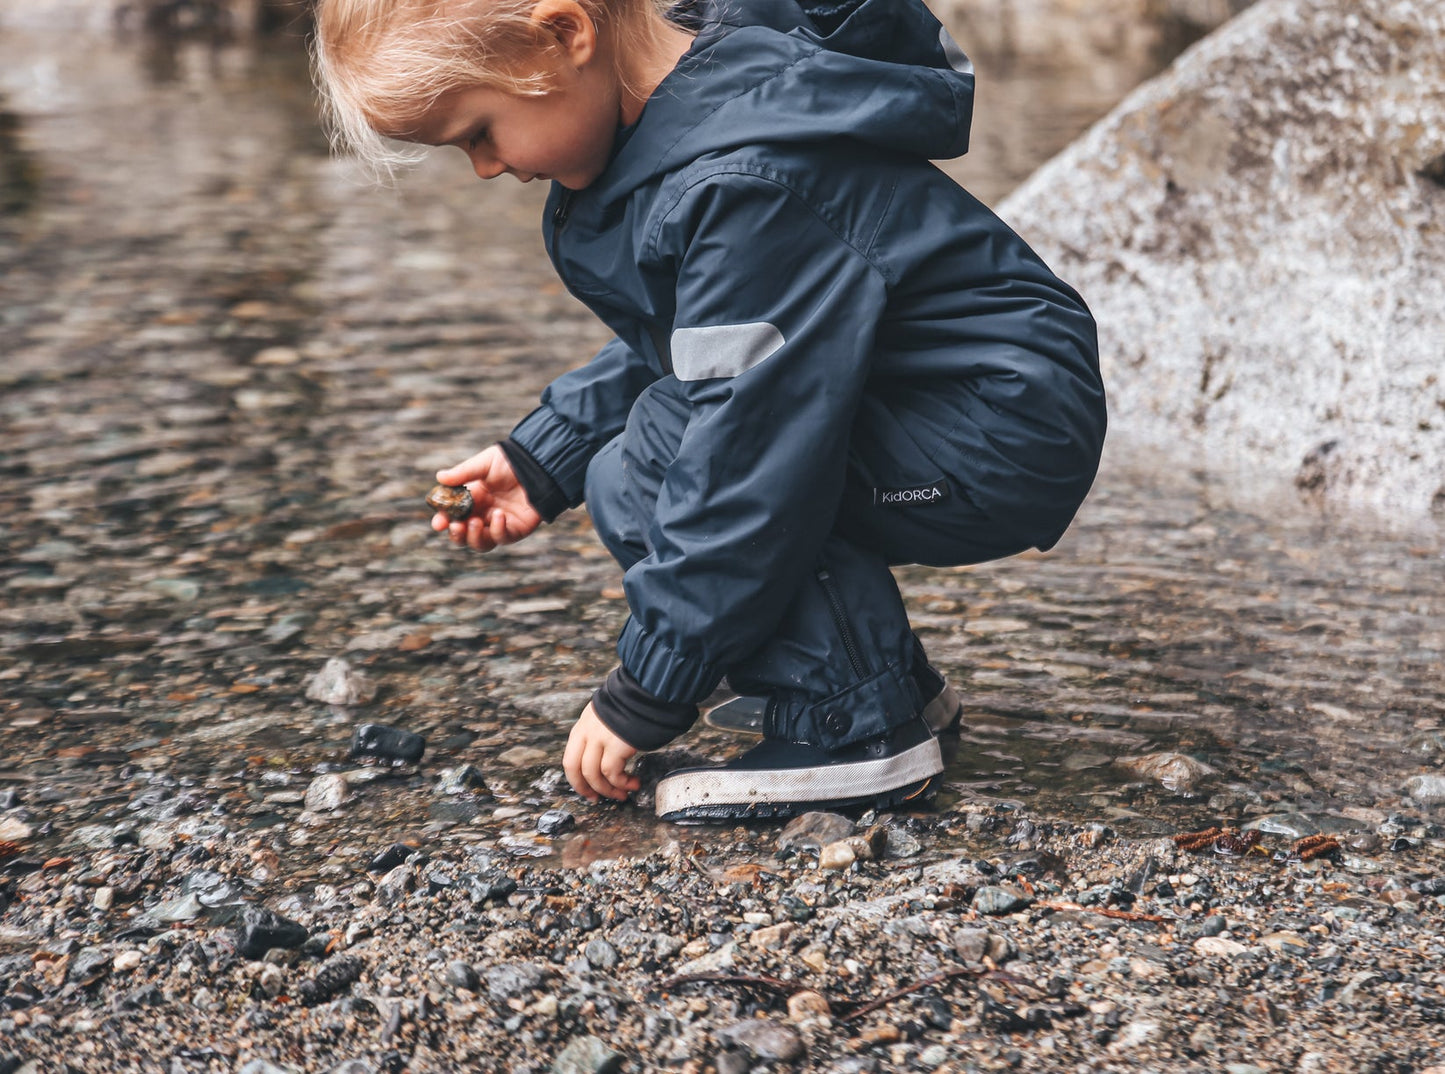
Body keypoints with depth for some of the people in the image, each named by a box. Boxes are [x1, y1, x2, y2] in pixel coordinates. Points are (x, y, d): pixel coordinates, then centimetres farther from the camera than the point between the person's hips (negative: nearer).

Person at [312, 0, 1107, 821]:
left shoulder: (745, 185, -28)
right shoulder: (675, 120, 3)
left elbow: (749, 454, -27)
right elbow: (676, 346, 20)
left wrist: (648, 695, -19)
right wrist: (544, 461, 9)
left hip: (1006, 436, -10)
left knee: (649, 470, -20)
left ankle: (855, 731, -11)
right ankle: (893, 687, 13)